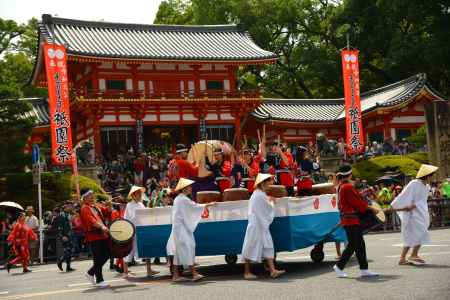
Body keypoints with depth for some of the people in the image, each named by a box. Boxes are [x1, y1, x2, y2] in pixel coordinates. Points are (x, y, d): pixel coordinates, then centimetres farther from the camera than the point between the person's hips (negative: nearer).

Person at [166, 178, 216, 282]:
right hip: (182, 227, -10)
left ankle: (175, 275, 8)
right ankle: (194, 273, -12)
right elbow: (195, 206, -11)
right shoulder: (184, 199, -14)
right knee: (188, 247, -10)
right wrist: (209, 205, 0)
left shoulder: (178, 199, 15)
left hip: (177, 227, 10)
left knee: (178, 250, 8)